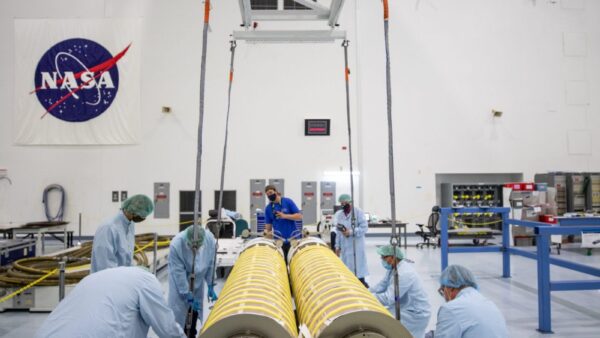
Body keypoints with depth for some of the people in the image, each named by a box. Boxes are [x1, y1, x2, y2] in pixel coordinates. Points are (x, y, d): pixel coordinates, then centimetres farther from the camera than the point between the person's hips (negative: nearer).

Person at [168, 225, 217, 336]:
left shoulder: (210, 238, -28)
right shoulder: (176, 244, -36)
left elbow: (211, 264, -13)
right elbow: (178, 273, -28)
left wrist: (211, 286, -8)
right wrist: (188, 296, -22)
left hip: (198, 279, 4)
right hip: (179, 279, -3)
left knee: (196, 308, 15)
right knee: (179, 310, -4)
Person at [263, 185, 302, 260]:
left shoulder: (288, 202, -2)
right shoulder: (268, 208, 6)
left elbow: (299, 216, -5)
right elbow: (268, 224, 8)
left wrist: (285, 216, -16)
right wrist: (267, 232, -12)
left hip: (292, 239, -2)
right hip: (279, 241, 2)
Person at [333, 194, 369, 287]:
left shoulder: (358, 212, -5)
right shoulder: (339, 215, 9)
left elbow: (364, 227, -12)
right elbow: (338, 232, 12)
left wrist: (351, 232, -21)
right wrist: (337, 246, 9)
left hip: (356, 244, -4)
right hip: (345, 246, 4)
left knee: (359, 262, 0)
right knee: (347, 264, 6)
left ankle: (361, 281, 11)